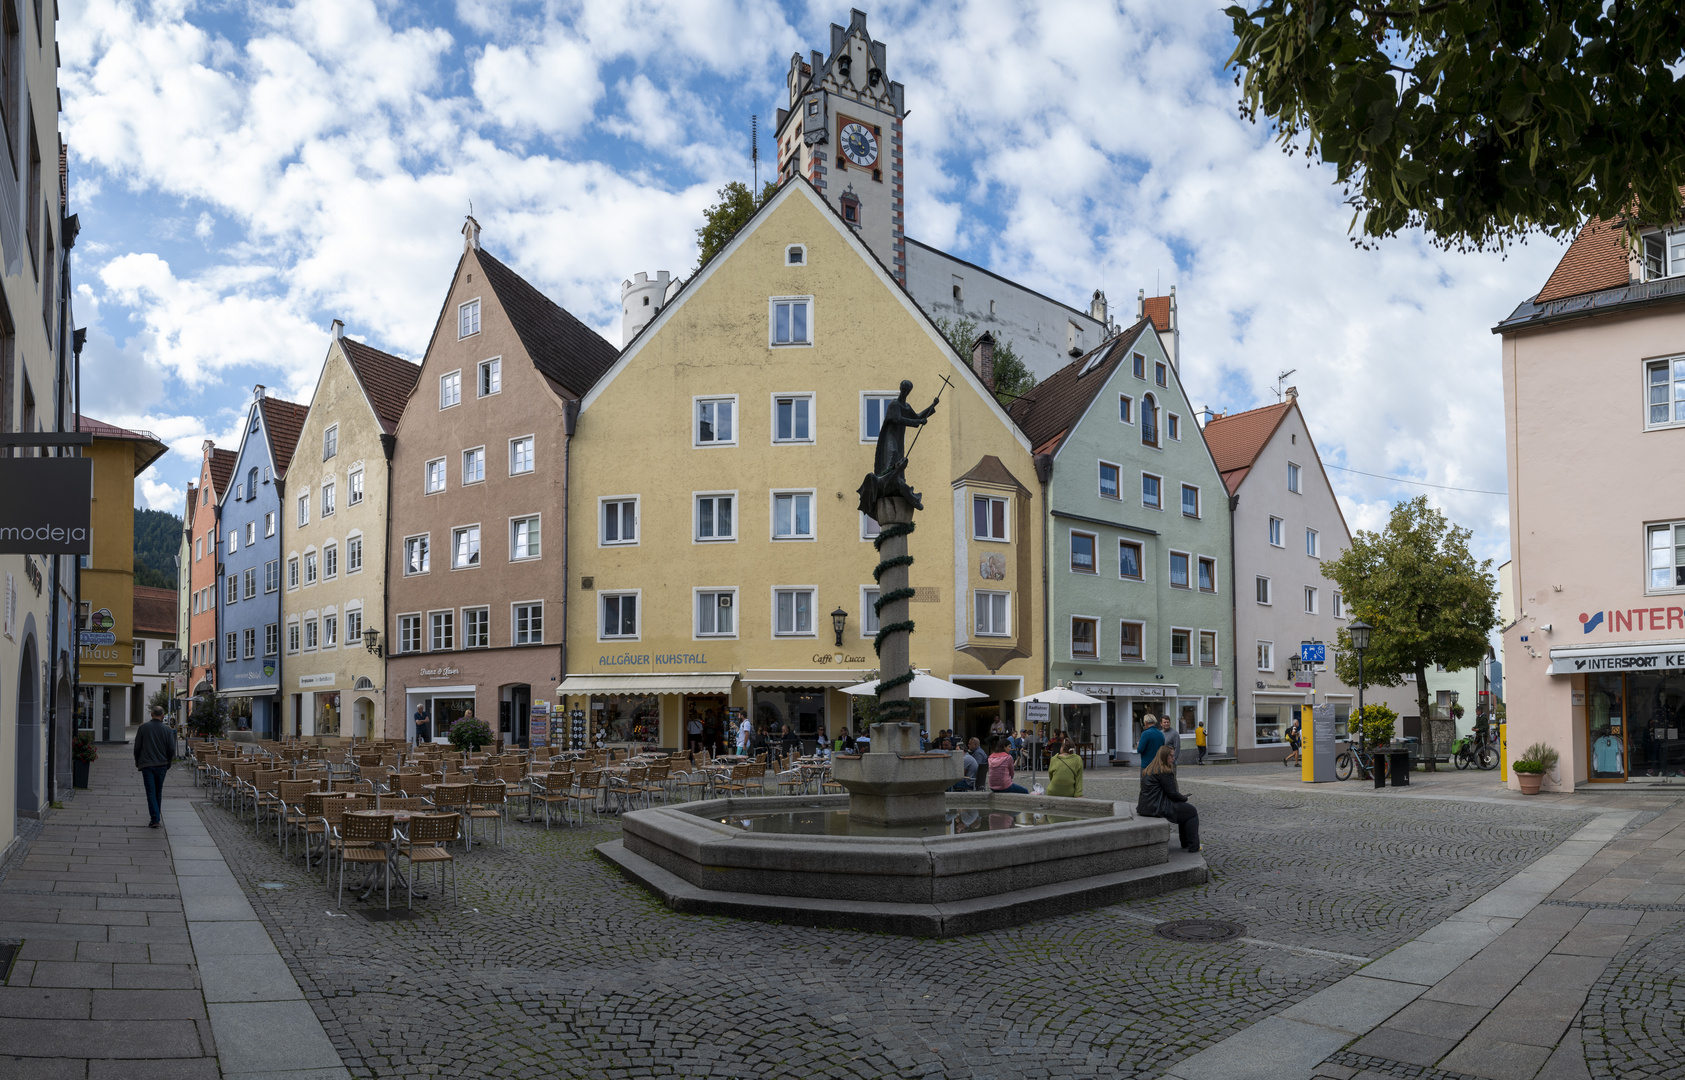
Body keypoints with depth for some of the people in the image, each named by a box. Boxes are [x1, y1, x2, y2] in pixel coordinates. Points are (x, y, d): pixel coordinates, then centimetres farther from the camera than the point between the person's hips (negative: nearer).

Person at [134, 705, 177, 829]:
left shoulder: (143, 727, -4)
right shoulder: (167, 729, -3)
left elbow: (137, 746, -1)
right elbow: (171, 749, -3)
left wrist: (137, 761, 14)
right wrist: (168, 761, 14)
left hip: (146, 764, -2)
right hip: (162, 765, 2)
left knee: (151, 791, -3)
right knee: (158, 792, 15)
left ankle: (155, 819, -12)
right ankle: (157, 817, 23)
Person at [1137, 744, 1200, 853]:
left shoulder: (1149, 770, 15)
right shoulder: (1164, 772, -16)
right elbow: (1172, 794, -14)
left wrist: (1180, 796, 14)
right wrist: (1184, 798, 6)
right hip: (1157, 809, -10)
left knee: (1185, 810, 24)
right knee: (1191, 811, 5)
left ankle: (1185, 844, 27)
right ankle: (1193, 846, 10)